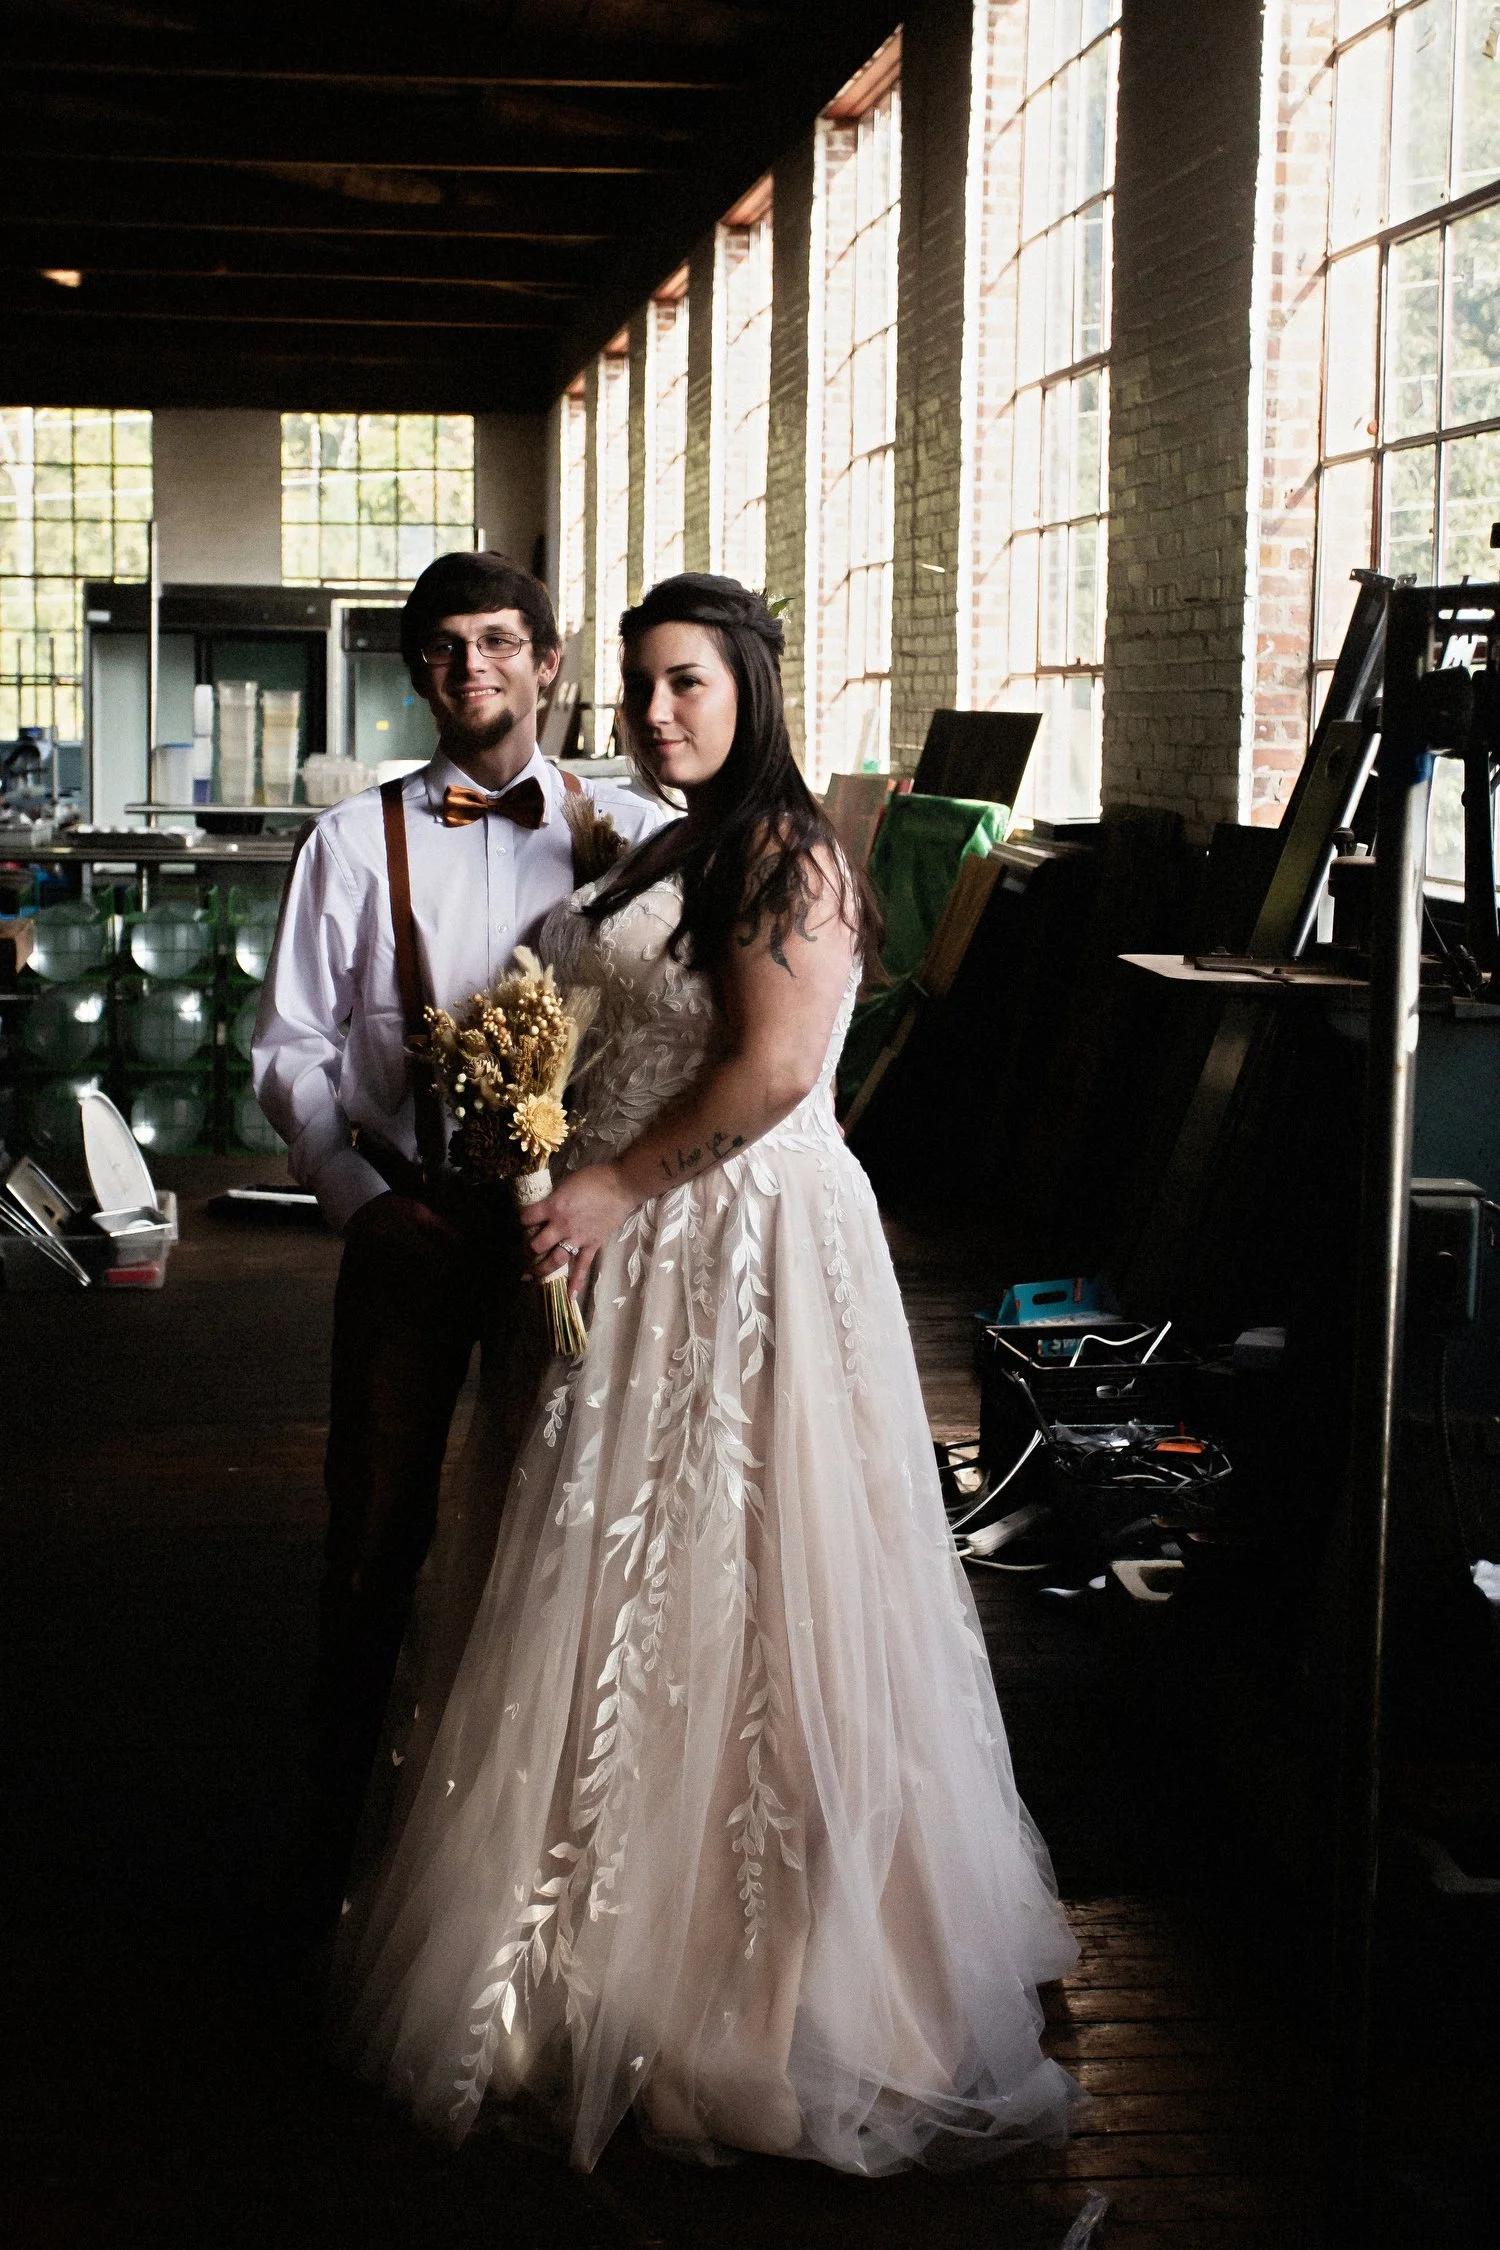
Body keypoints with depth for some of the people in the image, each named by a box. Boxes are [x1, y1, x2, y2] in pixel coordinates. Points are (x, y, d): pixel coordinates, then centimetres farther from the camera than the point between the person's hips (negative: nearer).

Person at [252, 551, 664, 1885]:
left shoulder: (634, 836, 3)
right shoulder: (356, 840, 3)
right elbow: (292, 1048, 3)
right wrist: (365, 1198, -9)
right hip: (404, 1215, 0)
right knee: (377, 1537, 5)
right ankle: (351, 1838, 20)